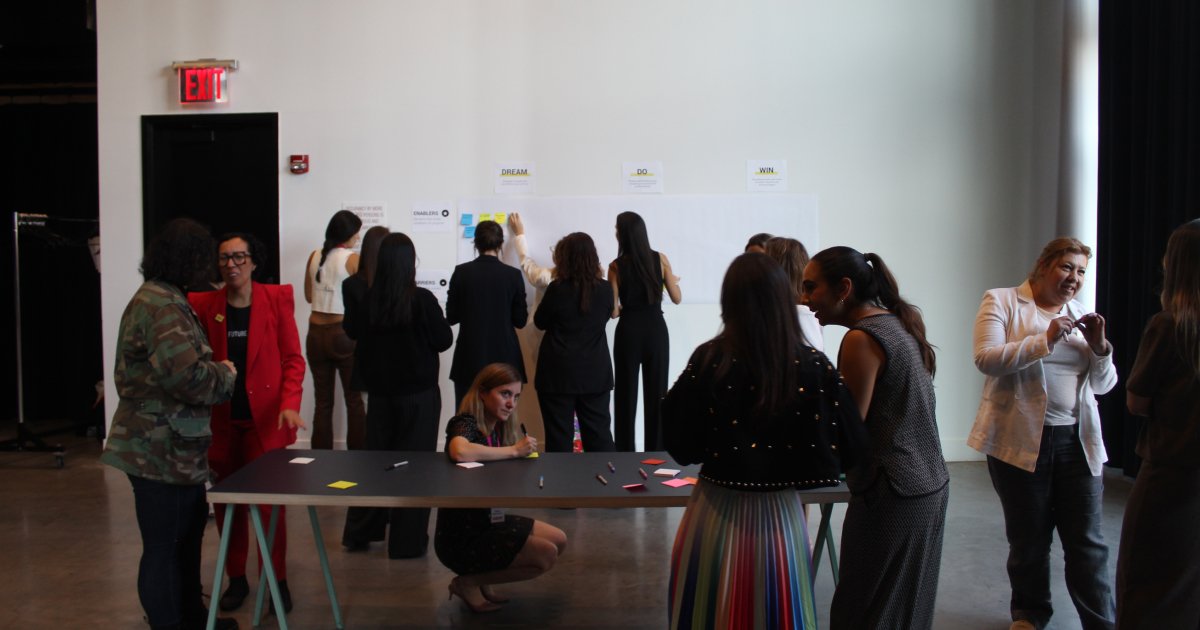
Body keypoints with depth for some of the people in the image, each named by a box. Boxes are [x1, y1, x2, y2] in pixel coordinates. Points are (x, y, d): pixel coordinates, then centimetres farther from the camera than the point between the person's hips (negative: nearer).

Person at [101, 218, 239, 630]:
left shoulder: (163, 298, 14)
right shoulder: (163, 306, -21)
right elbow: (187, 375, -30)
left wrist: (214, 371, 9)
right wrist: (224, 374, -12)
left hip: (172, 447, 11)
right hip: (160, 450, -11)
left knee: (187, 533, 22)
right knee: (164, 546, 2)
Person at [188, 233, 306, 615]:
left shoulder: (277, 300, -3)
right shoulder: (203, 305, 1)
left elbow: (293, 359, -2)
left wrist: (290, 404, -15)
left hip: (266, 419, -2)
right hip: (222, 421, 2)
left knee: (270, 503, 0)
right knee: (226, 503, 10)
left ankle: (277, 579, 17)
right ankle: (236, 578, 27)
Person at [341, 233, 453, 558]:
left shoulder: (365, 299, -6)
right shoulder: (422, 300, -18)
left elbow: (352, 331, 12)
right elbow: (444, 340, -9)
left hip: (380, 391, 4)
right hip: (419, 392, -4)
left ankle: (359, 532, 27)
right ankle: (407, 541, 12)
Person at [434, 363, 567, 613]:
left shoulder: (498, 428, 4)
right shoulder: (465, 424, -20)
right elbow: (459, 452, -44)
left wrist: (525, 454, -20)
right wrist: (513, 451, -32)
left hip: (486, 519, 9)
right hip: (461, 536, -9)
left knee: (558, 540, 11)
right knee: (546, 555, -12)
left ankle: (483, 582, 15)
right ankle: (468, 583, 2)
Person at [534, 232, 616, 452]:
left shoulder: (558, 289, -13)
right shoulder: (605, 290, -4)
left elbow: (540, 321, 1)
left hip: (559, 374, -3)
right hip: (596, 374, 3)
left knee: (559, 438, 4)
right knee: (599, 436, 10)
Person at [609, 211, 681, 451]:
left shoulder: (616, 266, -8)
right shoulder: (660, 259, -4)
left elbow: (613, 311, -8)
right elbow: (676, 298, 2)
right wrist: (674, 280, 22)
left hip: (629, 332, -1)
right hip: (656, 330, 1)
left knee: (626, 394, 8)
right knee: (656, 393, 10)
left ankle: (626, 452, 13)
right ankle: (655, 451, 16)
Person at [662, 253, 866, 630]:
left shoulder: (709, 361, -14)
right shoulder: (814, 367, -13)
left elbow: (677, 443, -6)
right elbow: (851, 449, -7)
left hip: (716, 515, 0)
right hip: (779, 518, 0)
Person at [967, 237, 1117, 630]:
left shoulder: (1079, 314, 13)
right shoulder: (1002, 302, -1)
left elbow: (1103, 384, 13)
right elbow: (986, 358, -17)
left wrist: (1099, 347, -5)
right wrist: (1045, 340, -22)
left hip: (1077, 441, 4)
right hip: (1020, 441, -3)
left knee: (1087, 541, 3)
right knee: (1029, 539, 11)